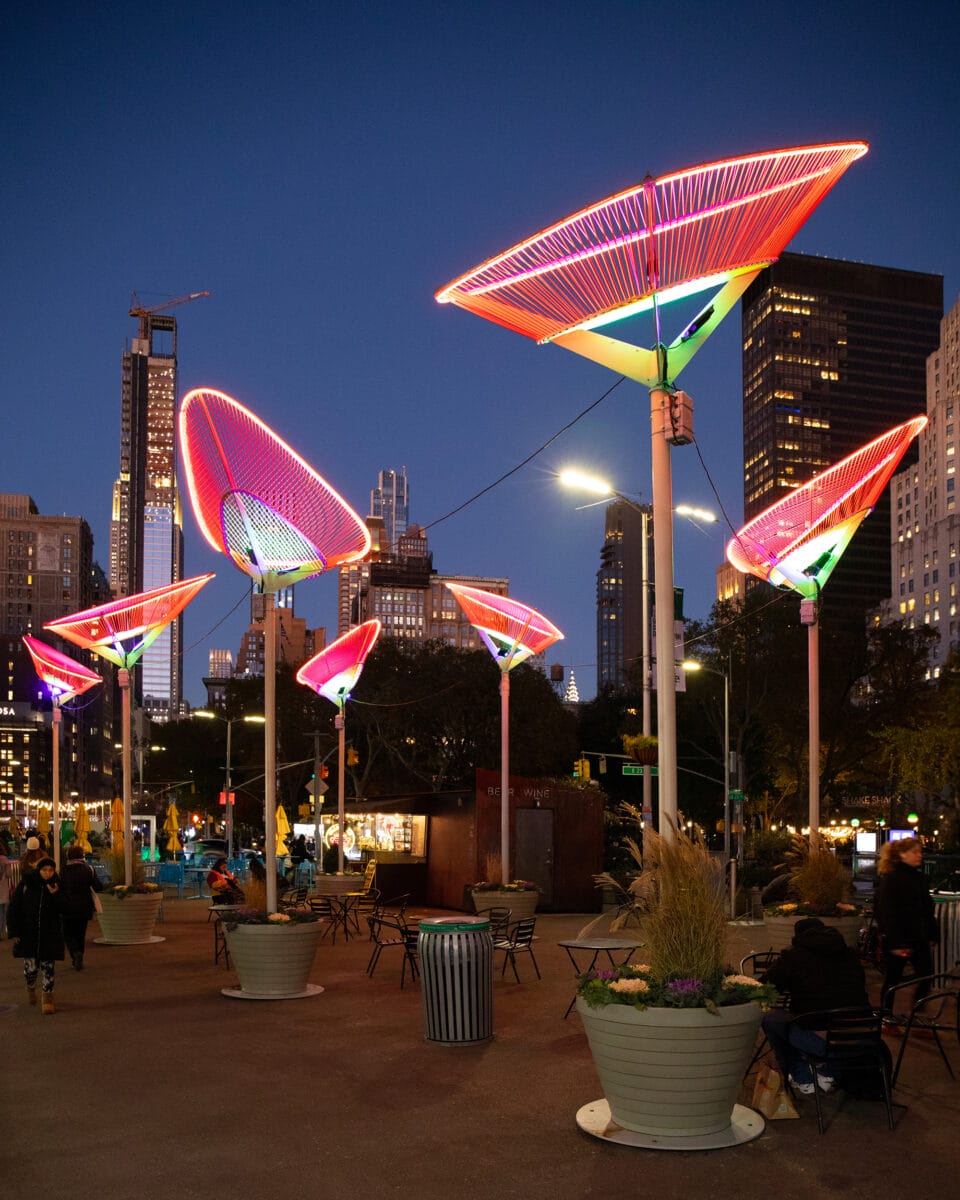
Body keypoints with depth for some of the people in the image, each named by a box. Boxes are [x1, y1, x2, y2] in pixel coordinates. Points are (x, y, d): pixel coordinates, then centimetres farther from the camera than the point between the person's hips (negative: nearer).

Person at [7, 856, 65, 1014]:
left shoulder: (56, 885, -1)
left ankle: (47, 999, 10)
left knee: (47, 966, 1)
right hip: (28, 933, -1)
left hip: (50, 934, 1)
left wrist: (55, 895, -21)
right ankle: (30, 987, 34)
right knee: (31, 966, 2)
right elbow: (14, 908, -2)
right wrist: (14, 931, -7)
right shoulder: (26, 884, -5)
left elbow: (63, 910, -5)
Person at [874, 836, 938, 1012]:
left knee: (927, 975, 2)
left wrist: (932, 934, 6)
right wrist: (895, 943, -21)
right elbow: (885, 912, -17)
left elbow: (928, 909, 15)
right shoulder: (890, 878, -12)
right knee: (892, 979, 3)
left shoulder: (919, 877, 10)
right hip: (898, 940, -7)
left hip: (918, 938, 7)